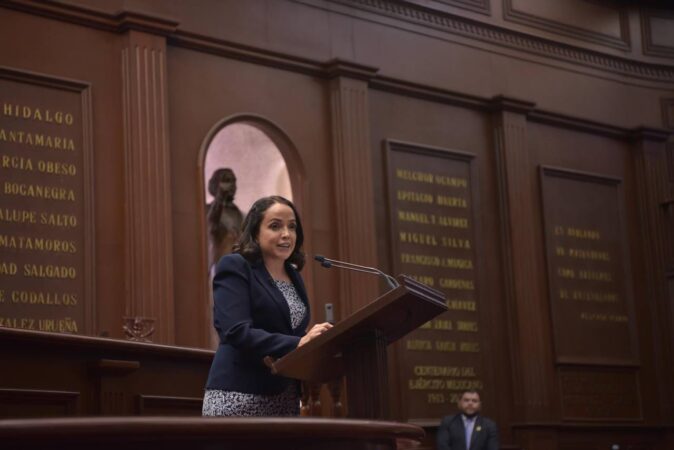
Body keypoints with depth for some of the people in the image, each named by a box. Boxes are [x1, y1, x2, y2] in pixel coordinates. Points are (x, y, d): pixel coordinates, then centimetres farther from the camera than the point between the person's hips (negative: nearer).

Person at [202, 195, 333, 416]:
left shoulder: (293, 276, 17)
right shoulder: (234, 267, -5)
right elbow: (237, 332, -17)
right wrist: (298, 344, -25)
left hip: (285, 398, 7)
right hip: (240, 397, -7)